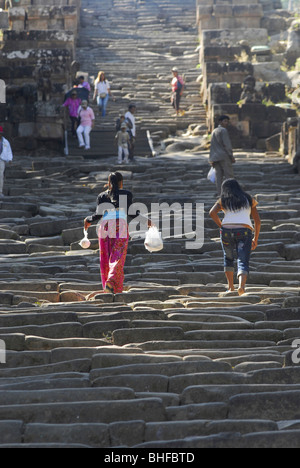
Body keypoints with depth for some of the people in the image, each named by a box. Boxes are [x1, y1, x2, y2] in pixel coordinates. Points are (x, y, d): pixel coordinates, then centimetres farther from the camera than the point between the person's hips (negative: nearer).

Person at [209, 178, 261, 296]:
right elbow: (257, 221, 17)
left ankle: (230, 287, 19)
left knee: (228, 259, 24)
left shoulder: (223, 200, 17)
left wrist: (221, 226, 6)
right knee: (243, 262, -6)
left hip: (227, 230, 1)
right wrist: (256, 239, 24)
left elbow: (212, 212, -2)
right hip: (244, 231, -1)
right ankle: (241, 286, -32)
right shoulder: (248, 199, 21)